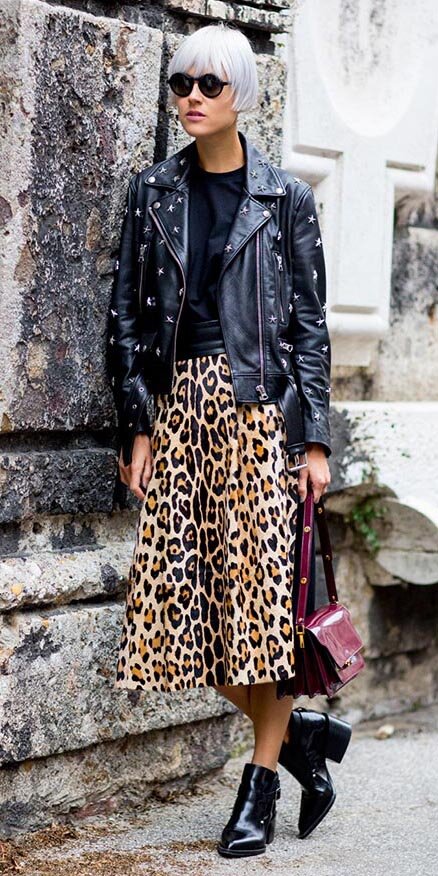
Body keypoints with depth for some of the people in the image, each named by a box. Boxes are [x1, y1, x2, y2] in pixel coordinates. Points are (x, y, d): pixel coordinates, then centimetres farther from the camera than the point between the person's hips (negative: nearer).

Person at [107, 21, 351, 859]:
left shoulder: (285, 198, 4)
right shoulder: (153, 192, 9)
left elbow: (310, 324, 3)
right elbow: (125, 313, 8)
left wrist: (315, 440, -3)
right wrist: (137, 425, 0)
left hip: (260, 405, -3)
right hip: (181, 403, 3)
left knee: (263, 583, -5)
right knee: (183, 588, 0)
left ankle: (261, 782, 7)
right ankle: (300, 730, 20)